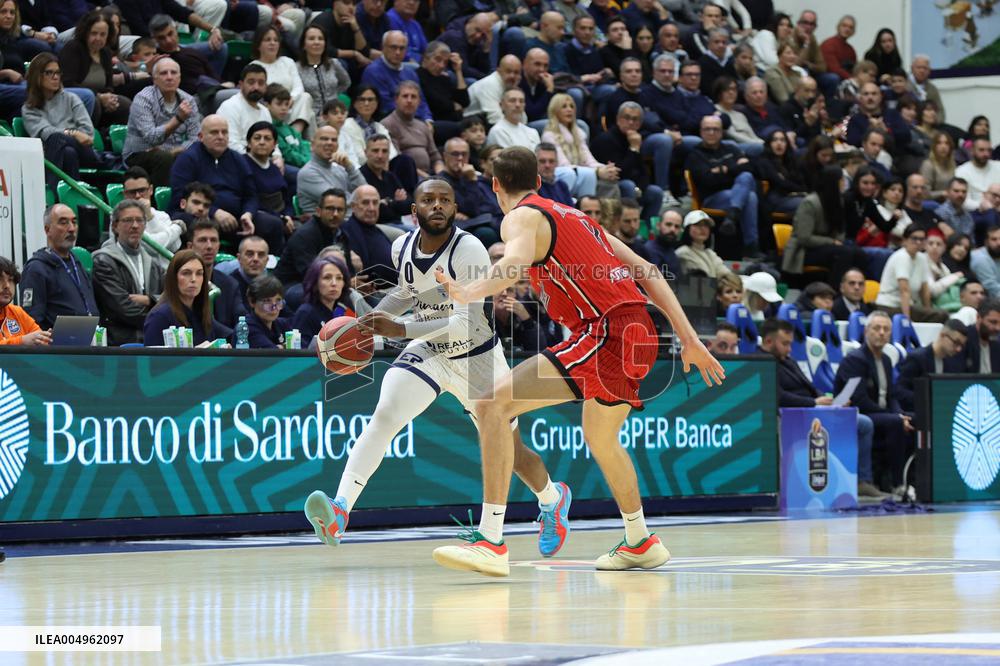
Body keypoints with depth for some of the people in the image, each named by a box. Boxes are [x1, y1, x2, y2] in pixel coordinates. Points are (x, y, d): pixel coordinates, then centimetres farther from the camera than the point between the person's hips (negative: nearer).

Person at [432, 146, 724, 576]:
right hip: (638, 332, 9)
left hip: (604, 331, -9)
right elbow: (647, 272, 24)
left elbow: (517, 260, -25)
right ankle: (641, 543, 50)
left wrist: (469, 294, -41)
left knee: (495, 403, -14)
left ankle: (491, 543, -24)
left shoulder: (521, 217, 2)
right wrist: (689, 339, 24)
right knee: (600, 438, 33)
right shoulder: (573, 216, 27)